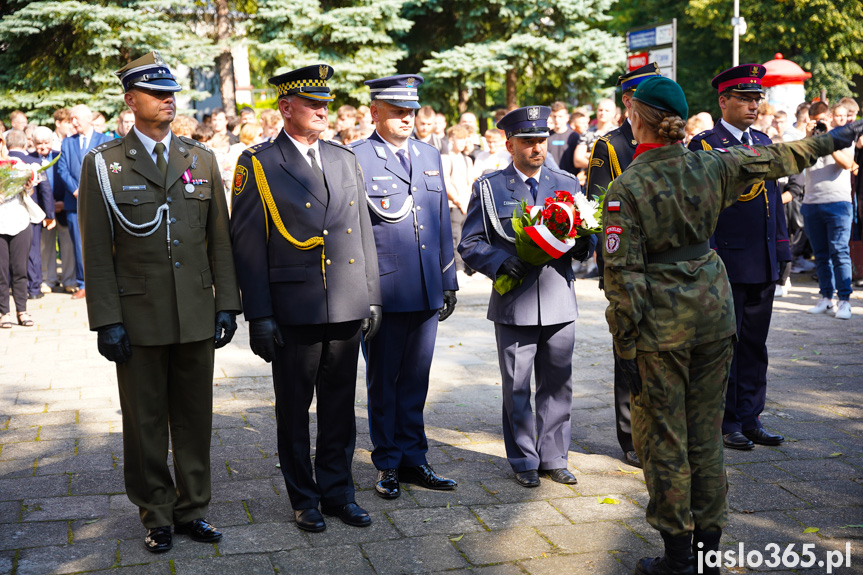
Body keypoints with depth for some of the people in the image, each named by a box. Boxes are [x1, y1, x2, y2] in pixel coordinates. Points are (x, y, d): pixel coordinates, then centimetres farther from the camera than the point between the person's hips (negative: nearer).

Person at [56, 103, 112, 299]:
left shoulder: (105, 141, 5)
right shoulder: (67, 143, 14)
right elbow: (62, 170, 5)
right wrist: (76, 191, -10)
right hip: (75, 203, 3)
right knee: (79, 246, 3)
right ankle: (83, 285, 10)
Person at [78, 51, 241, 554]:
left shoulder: (203, 160, 9)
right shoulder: (103, 164, 0)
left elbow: (220, 239, 9)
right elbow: (97, 251, -2)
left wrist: (226, 303, 3)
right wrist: (107, 320, -8)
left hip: (197, 317, 3)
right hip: (138, 318, -2)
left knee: (195, 419, 11)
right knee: (146, 424, 8)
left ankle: (192, 509, 26)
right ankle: (157, 517, 23)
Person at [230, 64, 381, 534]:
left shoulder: (346, 159, 11)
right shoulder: (257, 164, -4)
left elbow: (364, 232, 14)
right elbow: (247, 245, -6)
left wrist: (373, 297, 9)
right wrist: (258, 315, -11)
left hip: (347, 310, 4)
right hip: (293, 312, -4)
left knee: (339, 406, 13)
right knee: (293, 410, 8)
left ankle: (338, 491, 27)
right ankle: (304, 498, 24)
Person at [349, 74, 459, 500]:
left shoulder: (430, 156, 13)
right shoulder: (355, 159, -5)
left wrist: (449, 281, 14)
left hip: (428, 291, 5)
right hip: (383, 292, -5)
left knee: (415, 381, 13)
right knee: (383, 382, 8)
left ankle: (413, 459, 25)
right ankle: (387, 465, 20)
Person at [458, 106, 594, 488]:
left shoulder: (567, 184, 11)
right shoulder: (488, 188, 3)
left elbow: (588, 235, 14)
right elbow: (470, 245, 1)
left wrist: (579, 243, -10)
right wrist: (502, 262, -17)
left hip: (559, 302, 3)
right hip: (514, 304, -2)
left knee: (558, 385, 9)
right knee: (516, 388, 5)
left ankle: (554, 458, 23)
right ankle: (524, 462, 19)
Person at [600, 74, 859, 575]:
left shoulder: (626, 188, -12)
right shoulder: (711, 165, 0)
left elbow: (623, 272, -14)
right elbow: (781, 157, 15)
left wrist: (624, 343, -8)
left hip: (661, 323, -5)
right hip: (713, 309, 5)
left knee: (664, 438, 6)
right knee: (706, 434, 14)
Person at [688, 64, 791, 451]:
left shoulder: (763, 142, 14)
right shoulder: (704, 145, -7)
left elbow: (774, 199, 17)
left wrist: (782, 253, 14)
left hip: (763, 267, 7)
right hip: (726, 265, -7)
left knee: (754, 345, 12)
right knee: (723, 345, 3)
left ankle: (750, 419, 23)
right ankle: (725, 423, 14)